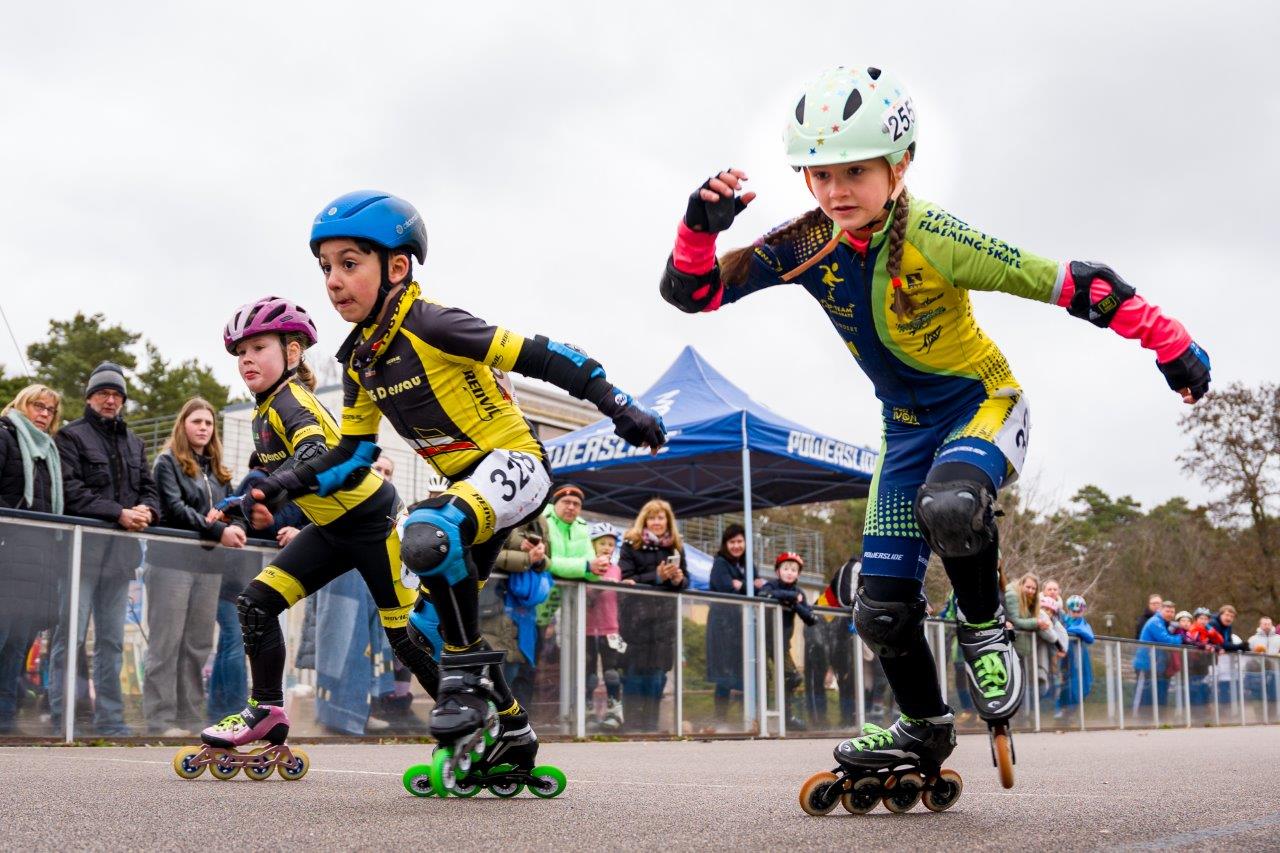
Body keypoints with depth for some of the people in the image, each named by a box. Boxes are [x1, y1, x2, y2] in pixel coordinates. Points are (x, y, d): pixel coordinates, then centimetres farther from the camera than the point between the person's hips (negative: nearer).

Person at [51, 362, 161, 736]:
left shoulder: (135, 444, 21)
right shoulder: (72, 436, 2)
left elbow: (150, 490, 17)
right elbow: (72, 491, -10)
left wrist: (146, 511, -7)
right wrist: (120, 514, -18)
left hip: (121, 551, 6)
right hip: (83, 547, -6)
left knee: (112, 639, 9)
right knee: (71, 635, -7)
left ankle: (110, 720, 12)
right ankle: (59, 719, -4)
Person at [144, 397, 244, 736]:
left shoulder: (218, 471, 20)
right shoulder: (168, 461, 2)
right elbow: (175, 509, -10)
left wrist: (236, 526, -10)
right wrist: (218, 531, -18)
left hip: (209, 563, 6)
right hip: (173, 559, -6)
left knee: (199, 645, 7)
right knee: (167, 642, -3)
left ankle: (191, 719, 12)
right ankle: (162, 720, 0)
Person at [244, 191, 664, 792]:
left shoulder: (429, 325, -20)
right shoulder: (358, 361, 5)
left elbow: (539, 356, -20)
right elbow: (353, 454, 11)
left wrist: (620, 408, -20)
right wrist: (289, 484, -4)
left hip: (514, 463, -9)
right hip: (468, 482, 10)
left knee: (427, 536, -36)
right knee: (447, 613, 11)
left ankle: (467, 676, -17)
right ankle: (513, 733, 28)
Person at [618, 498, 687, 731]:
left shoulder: (675, 547, 12)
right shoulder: (631, 544, -1)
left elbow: (685, 582, 13)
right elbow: (627, 580, -10)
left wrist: (678, 579, -10)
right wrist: (656, 576, -20)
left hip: (664, 617, 4)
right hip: (636, 616, -4)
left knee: (658, 672, 7)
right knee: (634, 671, -2)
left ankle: (650, 725, 15)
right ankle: (632, 724, 5)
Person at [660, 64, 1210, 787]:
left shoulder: (932, 237, -26)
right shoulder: (808, 245, -11)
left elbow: (1071, 285, -24)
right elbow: (692, 293, -10)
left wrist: (1172, 346, -23)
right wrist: (702, 226, -30)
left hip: (985, 403, -5)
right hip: (908, 427, 5)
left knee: (946, 504, -40)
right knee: (882, 608, 2)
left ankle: (986, 629, -8)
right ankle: (927, 729, 29)